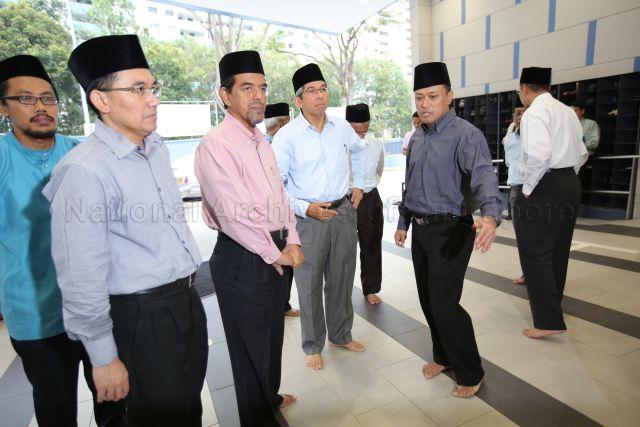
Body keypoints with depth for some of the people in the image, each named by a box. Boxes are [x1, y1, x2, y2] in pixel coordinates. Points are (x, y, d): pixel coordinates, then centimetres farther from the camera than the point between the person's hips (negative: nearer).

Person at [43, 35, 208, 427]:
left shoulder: (158, 147, 4)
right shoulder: (85, 170, -20)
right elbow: (82, 277, -18)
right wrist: (104, 358, -10)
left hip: (188, 301, 7)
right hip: (142, 318, -7)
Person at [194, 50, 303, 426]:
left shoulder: (262, 143, 12)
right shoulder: (216, 145, -16)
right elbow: (234, 214, -22)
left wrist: (292, 243, 2)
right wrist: (273, 254, -13)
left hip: (278, 252, 9)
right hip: (244, 258, -8)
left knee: (273, 334, 24)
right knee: (251, 343, 10)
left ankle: (271, 396, 49)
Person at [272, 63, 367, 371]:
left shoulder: (341, 127, 5)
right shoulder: (287, 135, -9)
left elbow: (362, 151, 25)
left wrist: (360, 186, 18)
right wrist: (305, 208, -17)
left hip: (343, 213, 4)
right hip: (307, 218, -4)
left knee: (342, 280, 16)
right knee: (309, 285, 6)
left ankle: (341, 335, 38)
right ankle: (313, 346, 27)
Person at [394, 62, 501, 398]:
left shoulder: (466, 134, -13)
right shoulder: (417, 138, 10)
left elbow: (484, 176, -29)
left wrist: (490, 216, -47)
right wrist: (403, 223, 19)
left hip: (450, 231, -7)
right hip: (420, 230, 7)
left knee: (444, 304, -4)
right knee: (427, 300, 16)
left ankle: (470, 373, 21)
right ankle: (443, 356, 39)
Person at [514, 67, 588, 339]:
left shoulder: (534, 113, -12)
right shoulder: (567, 111, 16)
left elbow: (538, 156, -26)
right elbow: (582, 154, 19)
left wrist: (528, 189, -15)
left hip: (546, 187, -9)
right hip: (571, 185, 9)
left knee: (535, 254, -3)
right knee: (558, 249, 19)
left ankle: (549, 320, 0)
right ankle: (548, 300, 37)